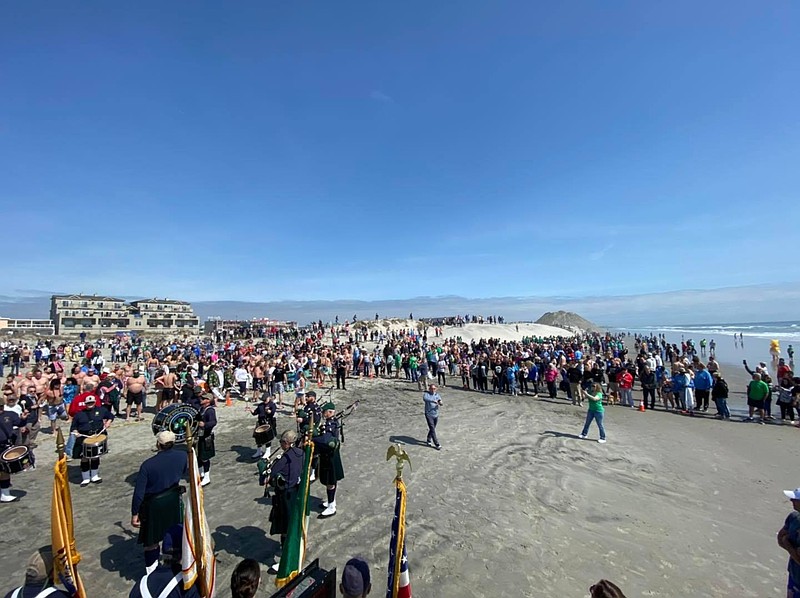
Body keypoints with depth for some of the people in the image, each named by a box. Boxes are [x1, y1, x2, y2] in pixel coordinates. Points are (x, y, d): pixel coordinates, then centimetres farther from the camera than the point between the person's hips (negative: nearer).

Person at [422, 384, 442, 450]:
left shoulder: (437, 394, 4)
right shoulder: (426, 394, -10)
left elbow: (439, 400, -11)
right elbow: (424, 398, -33)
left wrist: (440, 402, -35)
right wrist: (433, 401, -43)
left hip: (436, 415, 5)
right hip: (429, 415, -5)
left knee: (432, 428, 17)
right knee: (432, 429, -7)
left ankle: (429, 440, 38)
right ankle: (437, 444, -1)